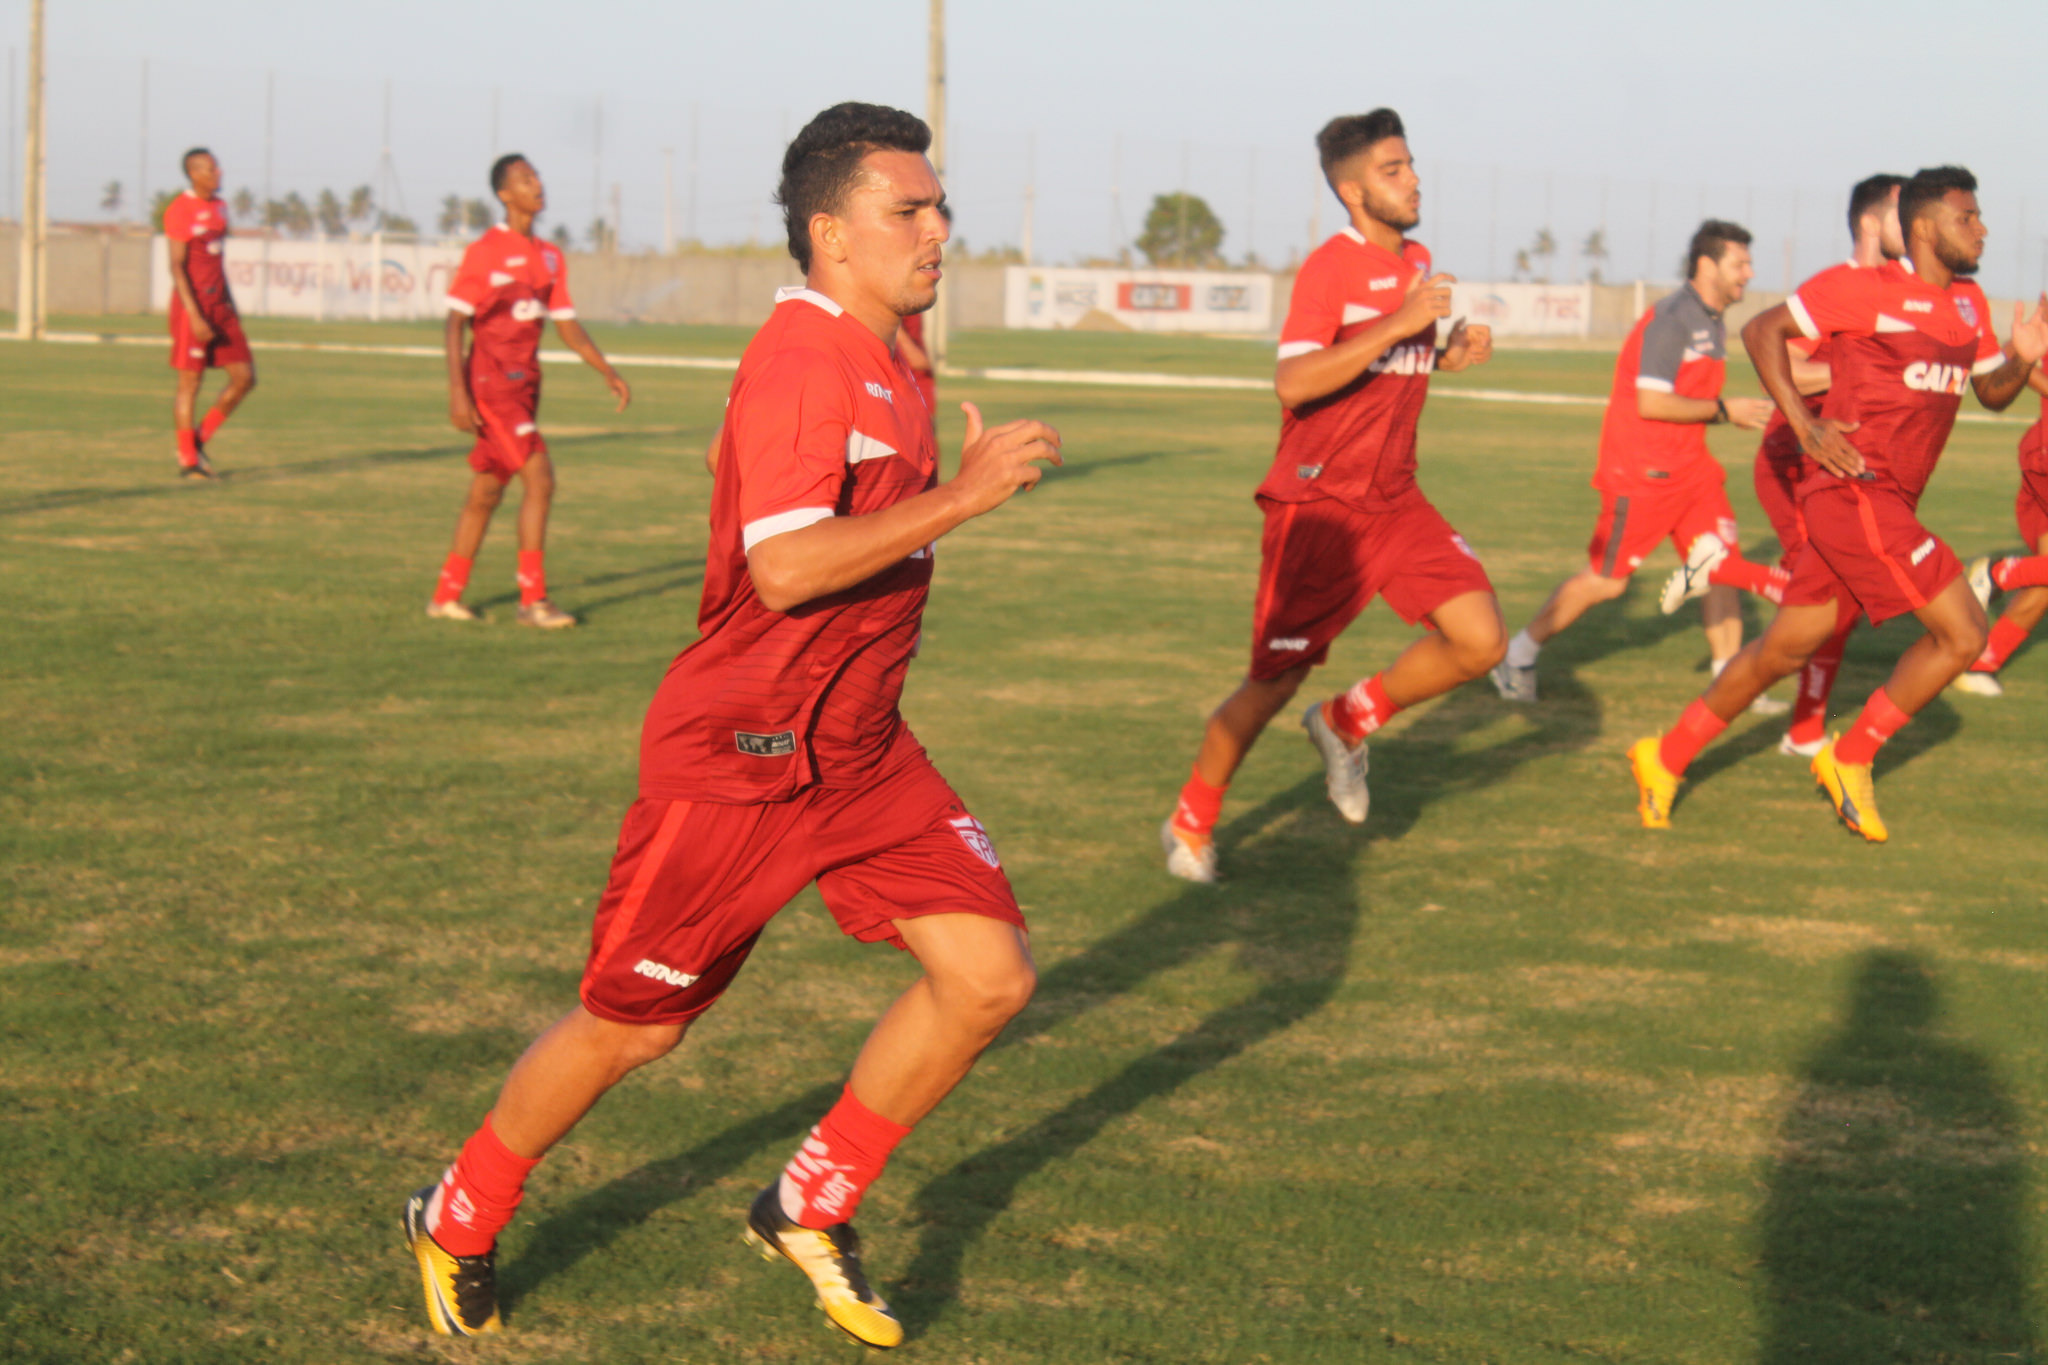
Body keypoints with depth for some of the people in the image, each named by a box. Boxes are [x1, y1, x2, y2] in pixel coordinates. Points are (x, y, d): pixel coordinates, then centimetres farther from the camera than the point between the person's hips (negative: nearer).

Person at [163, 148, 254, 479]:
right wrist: (195, 316, -21)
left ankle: (199, 440, 16)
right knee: (190, 383, -3)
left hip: (220, 306, 8)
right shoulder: (179, 211, -11)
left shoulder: (219, 206, 14)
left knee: (245, 377, 3)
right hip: (192, 305, -8)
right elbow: (177, 267, -15)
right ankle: (187, 460, 5)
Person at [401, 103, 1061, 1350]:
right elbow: (784, 566, -33)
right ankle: (458, 1224, 29)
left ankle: (811, 1209, 15)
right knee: (629, 1028, 5)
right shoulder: (800, 361, -21)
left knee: (992, 974, -4)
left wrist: (963, 475, 16)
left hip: (862, 752, 9)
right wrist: (963, 494, -30)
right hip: (741, 758, -8)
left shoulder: (882, 362, 11)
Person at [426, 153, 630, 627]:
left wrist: (608, 372, 6)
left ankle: (446, 596, 21)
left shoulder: (549, 257, 13)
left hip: (524, 383, 8)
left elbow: (567, 325, 17)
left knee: (487, 492, 12)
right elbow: (454, 323, -10)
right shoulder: (483, 251, -9)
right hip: (491, 381, -8)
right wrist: (457, 390, -18)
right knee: (539, 478, -16)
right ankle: (533, 600, -12)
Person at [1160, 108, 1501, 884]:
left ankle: (1347, 722, 14)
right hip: (1319, 503, -7)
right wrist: (1400, 324, -30)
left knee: (1479, 642, -9)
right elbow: (1293, 383, -27)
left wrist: (1448, 354, 4)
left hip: (1394, 499, 7)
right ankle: (1191, 822, 23)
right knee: (1274, 684, 1)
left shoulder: (1419, 264, 10)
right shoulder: (1331, 267, -15)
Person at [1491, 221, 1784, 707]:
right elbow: (1651, 403, -23)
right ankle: (1519, 655, 14)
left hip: (1688, 464, 9)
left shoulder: (1712, 324, 13)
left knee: (1723, 562, 0)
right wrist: (1723, 410, -16)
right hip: (1640, 468, -9)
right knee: (1606, 580, -2)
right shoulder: (1671, 319, -17)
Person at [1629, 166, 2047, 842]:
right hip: (1857, 491, -8)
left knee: (1785, 647, 12)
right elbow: (1761, 330, -4)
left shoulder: (1969, 304, 14)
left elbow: (1993, 392, 22)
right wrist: (1805, 426, -14)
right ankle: (1849, 759, 2)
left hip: (1887, 503, 8)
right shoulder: (1863, 288, -9)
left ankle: (1666, 758, 21)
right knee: (1962, 632, -11)